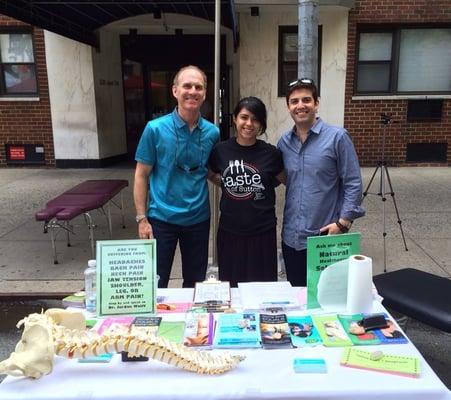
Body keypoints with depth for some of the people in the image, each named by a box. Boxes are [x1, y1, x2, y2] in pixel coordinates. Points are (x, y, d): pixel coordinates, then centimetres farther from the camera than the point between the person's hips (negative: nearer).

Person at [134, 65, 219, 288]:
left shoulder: (212, 132, 0)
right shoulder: (155, 129, -9)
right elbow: (141, 175, -5)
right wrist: (142, 219, -9)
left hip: (198, 219, 3)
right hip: (162, 218, -3)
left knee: (195, 283, 16)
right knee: (156, 283, 8)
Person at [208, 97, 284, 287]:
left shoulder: (270, 153, -5)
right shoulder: (221, 150, -1)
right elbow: (212, 175, 16)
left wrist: (261, 186, -2)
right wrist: (231, 185, 3)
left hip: (262, 233, -1)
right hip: (229, 232, 2)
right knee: (230, 287, 11)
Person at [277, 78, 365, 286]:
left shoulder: (337, 137, -7)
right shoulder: (283, 142, 6)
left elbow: (353, 184, -8)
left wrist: (342, 222, -15)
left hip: (325, 237, -4)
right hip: (291, 237, 5)